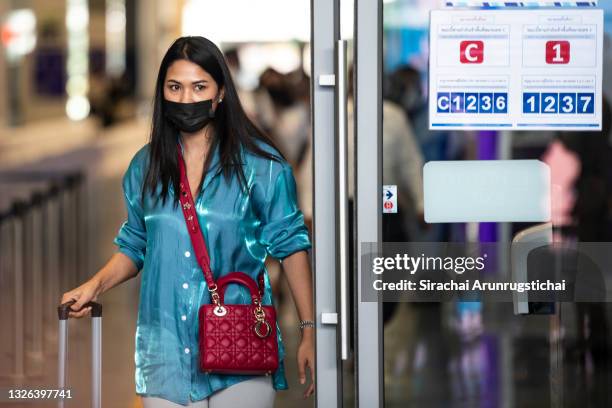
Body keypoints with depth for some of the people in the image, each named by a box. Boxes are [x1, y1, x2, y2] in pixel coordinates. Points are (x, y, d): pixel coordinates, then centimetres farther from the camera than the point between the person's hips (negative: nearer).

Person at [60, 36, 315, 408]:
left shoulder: (260, 165, 0)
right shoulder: (145, 167, 10)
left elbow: (291, 246, 2)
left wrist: (309, 331, -1)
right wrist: (96, 285, 2)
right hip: (166, 354, 3)